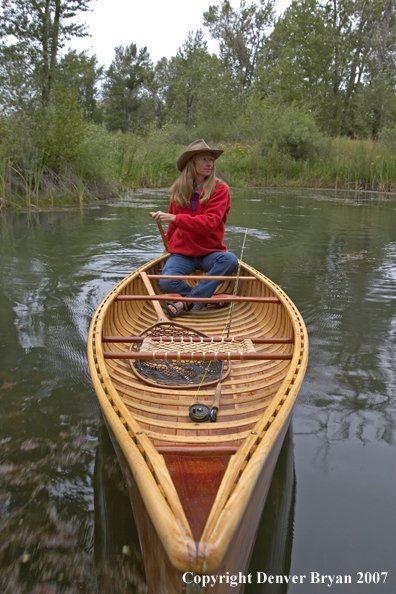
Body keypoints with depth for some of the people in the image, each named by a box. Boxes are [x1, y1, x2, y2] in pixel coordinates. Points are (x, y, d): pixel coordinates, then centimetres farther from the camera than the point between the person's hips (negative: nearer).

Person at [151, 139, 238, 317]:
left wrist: (174, 218, -24)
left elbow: (208, 224, -19)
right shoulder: (178, 189, 7)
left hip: (209, 253, -1)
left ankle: (188, 302, -30)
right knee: (166, 283, -28)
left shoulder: (219, 189, -5)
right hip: (181, 253, 2)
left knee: (230, 260, -35)